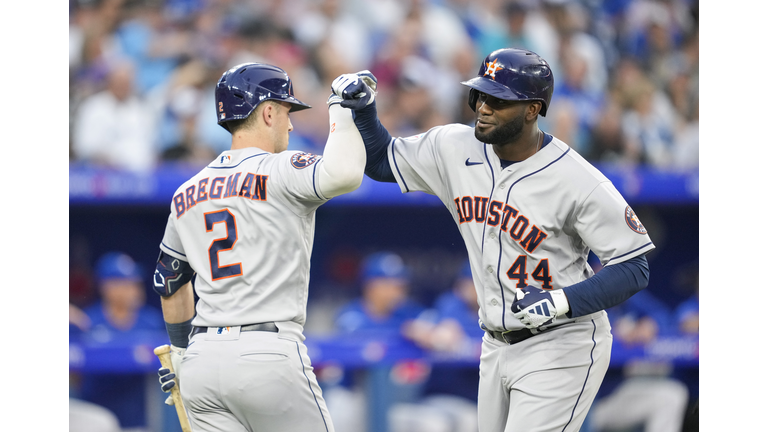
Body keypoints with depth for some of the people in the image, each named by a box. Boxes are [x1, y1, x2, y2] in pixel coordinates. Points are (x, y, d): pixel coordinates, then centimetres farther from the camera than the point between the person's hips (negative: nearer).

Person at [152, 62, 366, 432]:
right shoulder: (280, 173, -6)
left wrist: (181, 353, 39)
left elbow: (170, 282, 26)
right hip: (269, 357, -6)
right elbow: (344, 173, -26)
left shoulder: (186, 194, 16)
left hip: (203, 359, 6)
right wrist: (341, 107, -9)